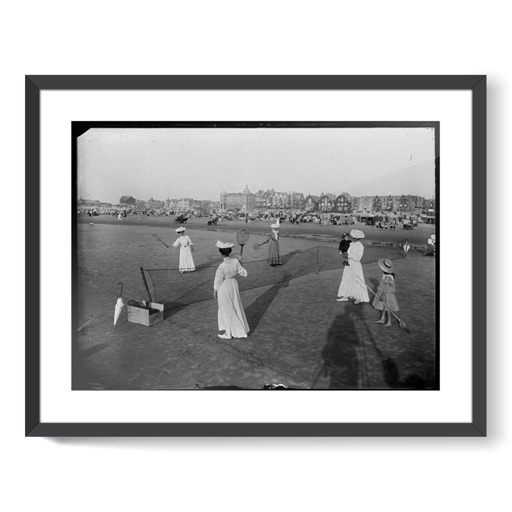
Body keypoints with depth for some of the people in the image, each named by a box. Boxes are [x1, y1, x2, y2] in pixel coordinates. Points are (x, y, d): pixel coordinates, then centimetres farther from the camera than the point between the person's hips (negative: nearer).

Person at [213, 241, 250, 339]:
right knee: (235, 307, 23)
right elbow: (244, 274, -3)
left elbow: (218, 282, -17)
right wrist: (240, 266, 14)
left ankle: (228, 333, 27)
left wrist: (215, 292, 0)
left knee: (226, 310, 11)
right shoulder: (235, 262, -13)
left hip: (224, 288, -6)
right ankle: (240, 329, 39)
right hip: (233, 284, 6)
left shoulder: (221, 267, -27)